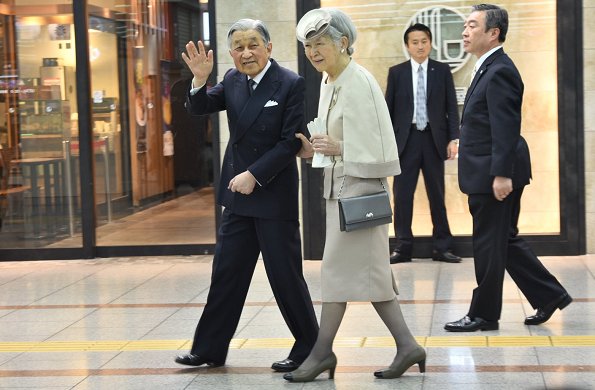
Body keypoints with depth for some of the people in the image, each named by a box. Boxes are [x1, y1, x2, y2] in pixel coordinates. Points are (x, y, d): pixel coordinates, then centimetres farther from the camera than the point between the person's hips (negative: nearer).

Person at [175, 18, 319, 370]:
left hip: (274, 196, -6)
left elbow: (291, 142, -16)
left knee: (285, 275, 2)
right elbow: (199, 109, 7)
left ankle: (308, 349, 17)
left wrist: (254, 175, -18)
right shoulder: (233, 80, 4)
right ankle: (210, 349, 22)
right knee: (226, 273, 12)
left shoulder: (291, 84, -13)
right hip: (239, 196, 6)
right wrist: (200, 80, -12)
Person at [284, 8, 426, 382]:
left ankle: (322, 351, 7)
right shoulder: (329, 82, 11)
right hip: (340, 186, 10)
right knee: (369, 271, 10)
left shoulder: (359, 83, -16)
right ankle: (407, 346, 14)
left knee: (339, 266, -2)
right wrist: (315, 150, 3)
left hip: (359, 187, -10)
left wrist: (338, 149, -19)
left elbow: (375, 147, -17)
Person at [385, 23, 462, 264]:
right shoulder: (396, 72, 5)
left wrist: (453, 138, -5)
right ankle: (403, 247, 7)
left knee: (437, 195, 6)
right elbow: (389, 109, 5)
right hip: (406, 139, 0)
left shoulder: (442, 71, 6)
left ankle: (442, 247, 12)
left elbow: (452, 107, 4)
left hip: (434, 139, 0)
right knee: (402, 195, 0)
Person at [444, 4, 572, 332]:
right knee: (504, 242, 16)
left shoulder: (499, 71, -17)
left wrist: (501, 175, -25)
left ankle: (484, 314, 11)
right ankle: (549, 295, 23)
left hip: (494, 176, -10)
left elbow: (506, 128, -23)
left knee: (489, 246, 0)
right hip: (487, 176, 10)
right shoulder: (490, 69, 15)